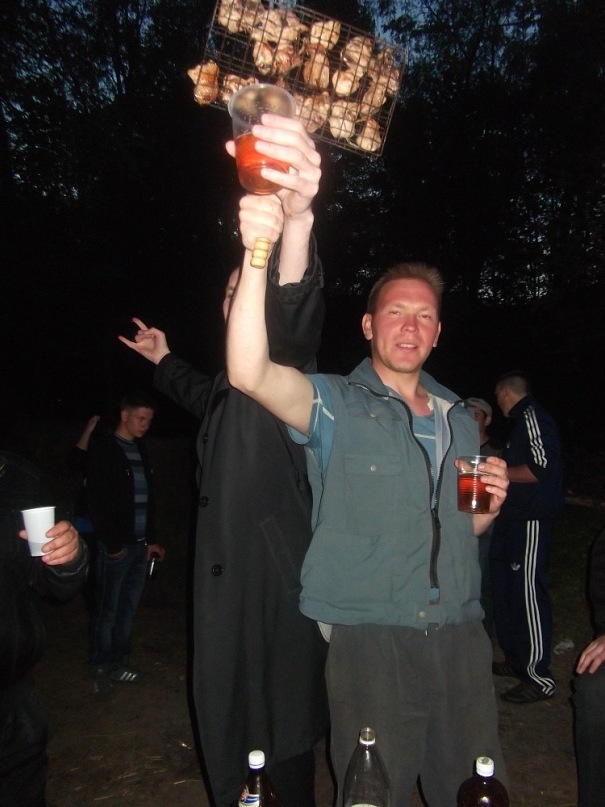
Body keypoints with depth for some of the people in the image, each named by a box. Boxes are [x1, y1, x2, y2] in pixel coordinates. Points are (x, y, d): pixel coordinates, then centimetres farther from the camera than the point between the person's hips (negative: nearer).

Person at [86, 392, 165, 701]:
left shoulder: (140, 450, 12)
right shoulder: (104, 450, -6)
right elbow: (97, 503, -9)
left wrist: (150, 539, 13)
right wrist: (112, 543, -8)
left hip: (139, 545, 6)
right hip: (116, 546, -6)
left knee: (128, 608, 10)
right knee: (107, 611, 2)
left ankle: (118, 663, 23)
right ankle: (101, 670, 15)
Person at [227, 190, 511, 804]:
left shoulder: (459, 419, 12)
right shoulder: (336, 405, -5)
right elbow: (249, 372, -26)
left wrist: (489, 507, -2)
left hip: (459, 635, 5)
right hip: (369, 637, -4)